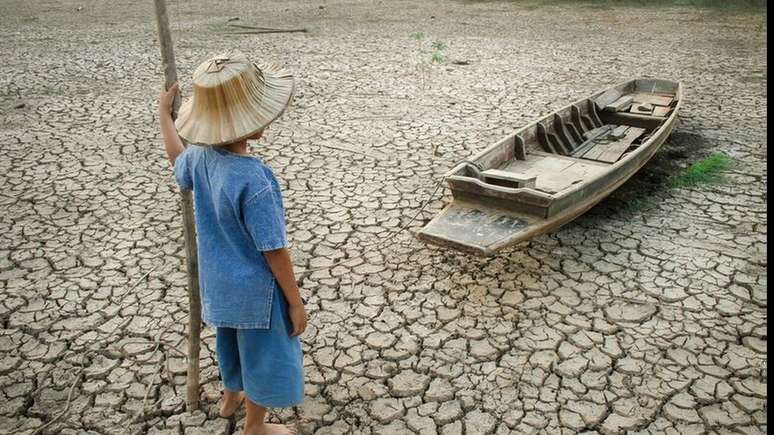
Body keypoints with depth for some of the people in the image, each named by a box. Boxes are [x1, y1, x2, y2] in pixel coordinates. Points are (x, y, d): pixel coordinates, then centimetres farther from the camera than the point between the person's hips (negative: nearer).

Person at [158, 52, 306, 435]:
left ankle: (231, 396, 56)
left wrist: (163, 112, 29)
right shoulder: (253, 181, -34)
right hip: (256, 289, -8)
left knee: (233, 341, 31)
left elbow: (178, 162, 18)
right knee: (263, 354, 16)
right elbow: (274, 251, -27)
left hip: (219, 281, 8)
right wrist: (296, 302, -15)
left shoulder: (200, 155, -9)